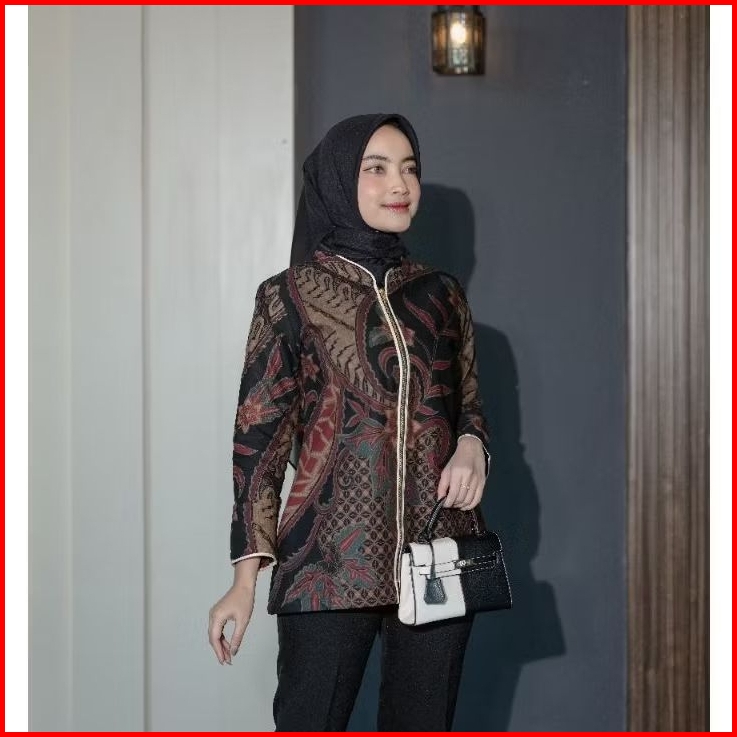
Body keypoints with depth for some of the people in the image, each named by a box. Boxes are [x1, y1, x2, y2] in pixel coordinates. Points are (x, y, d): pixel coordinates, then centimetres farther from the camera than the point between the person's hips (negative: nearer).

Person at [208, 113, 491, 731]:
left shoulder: (442, 296, 11)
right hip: (331, 561, -4)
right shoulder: (291, 298, 1)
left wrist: (473, 447, -4)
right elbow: (259, 441, -1)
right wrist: (246, 577, -8)